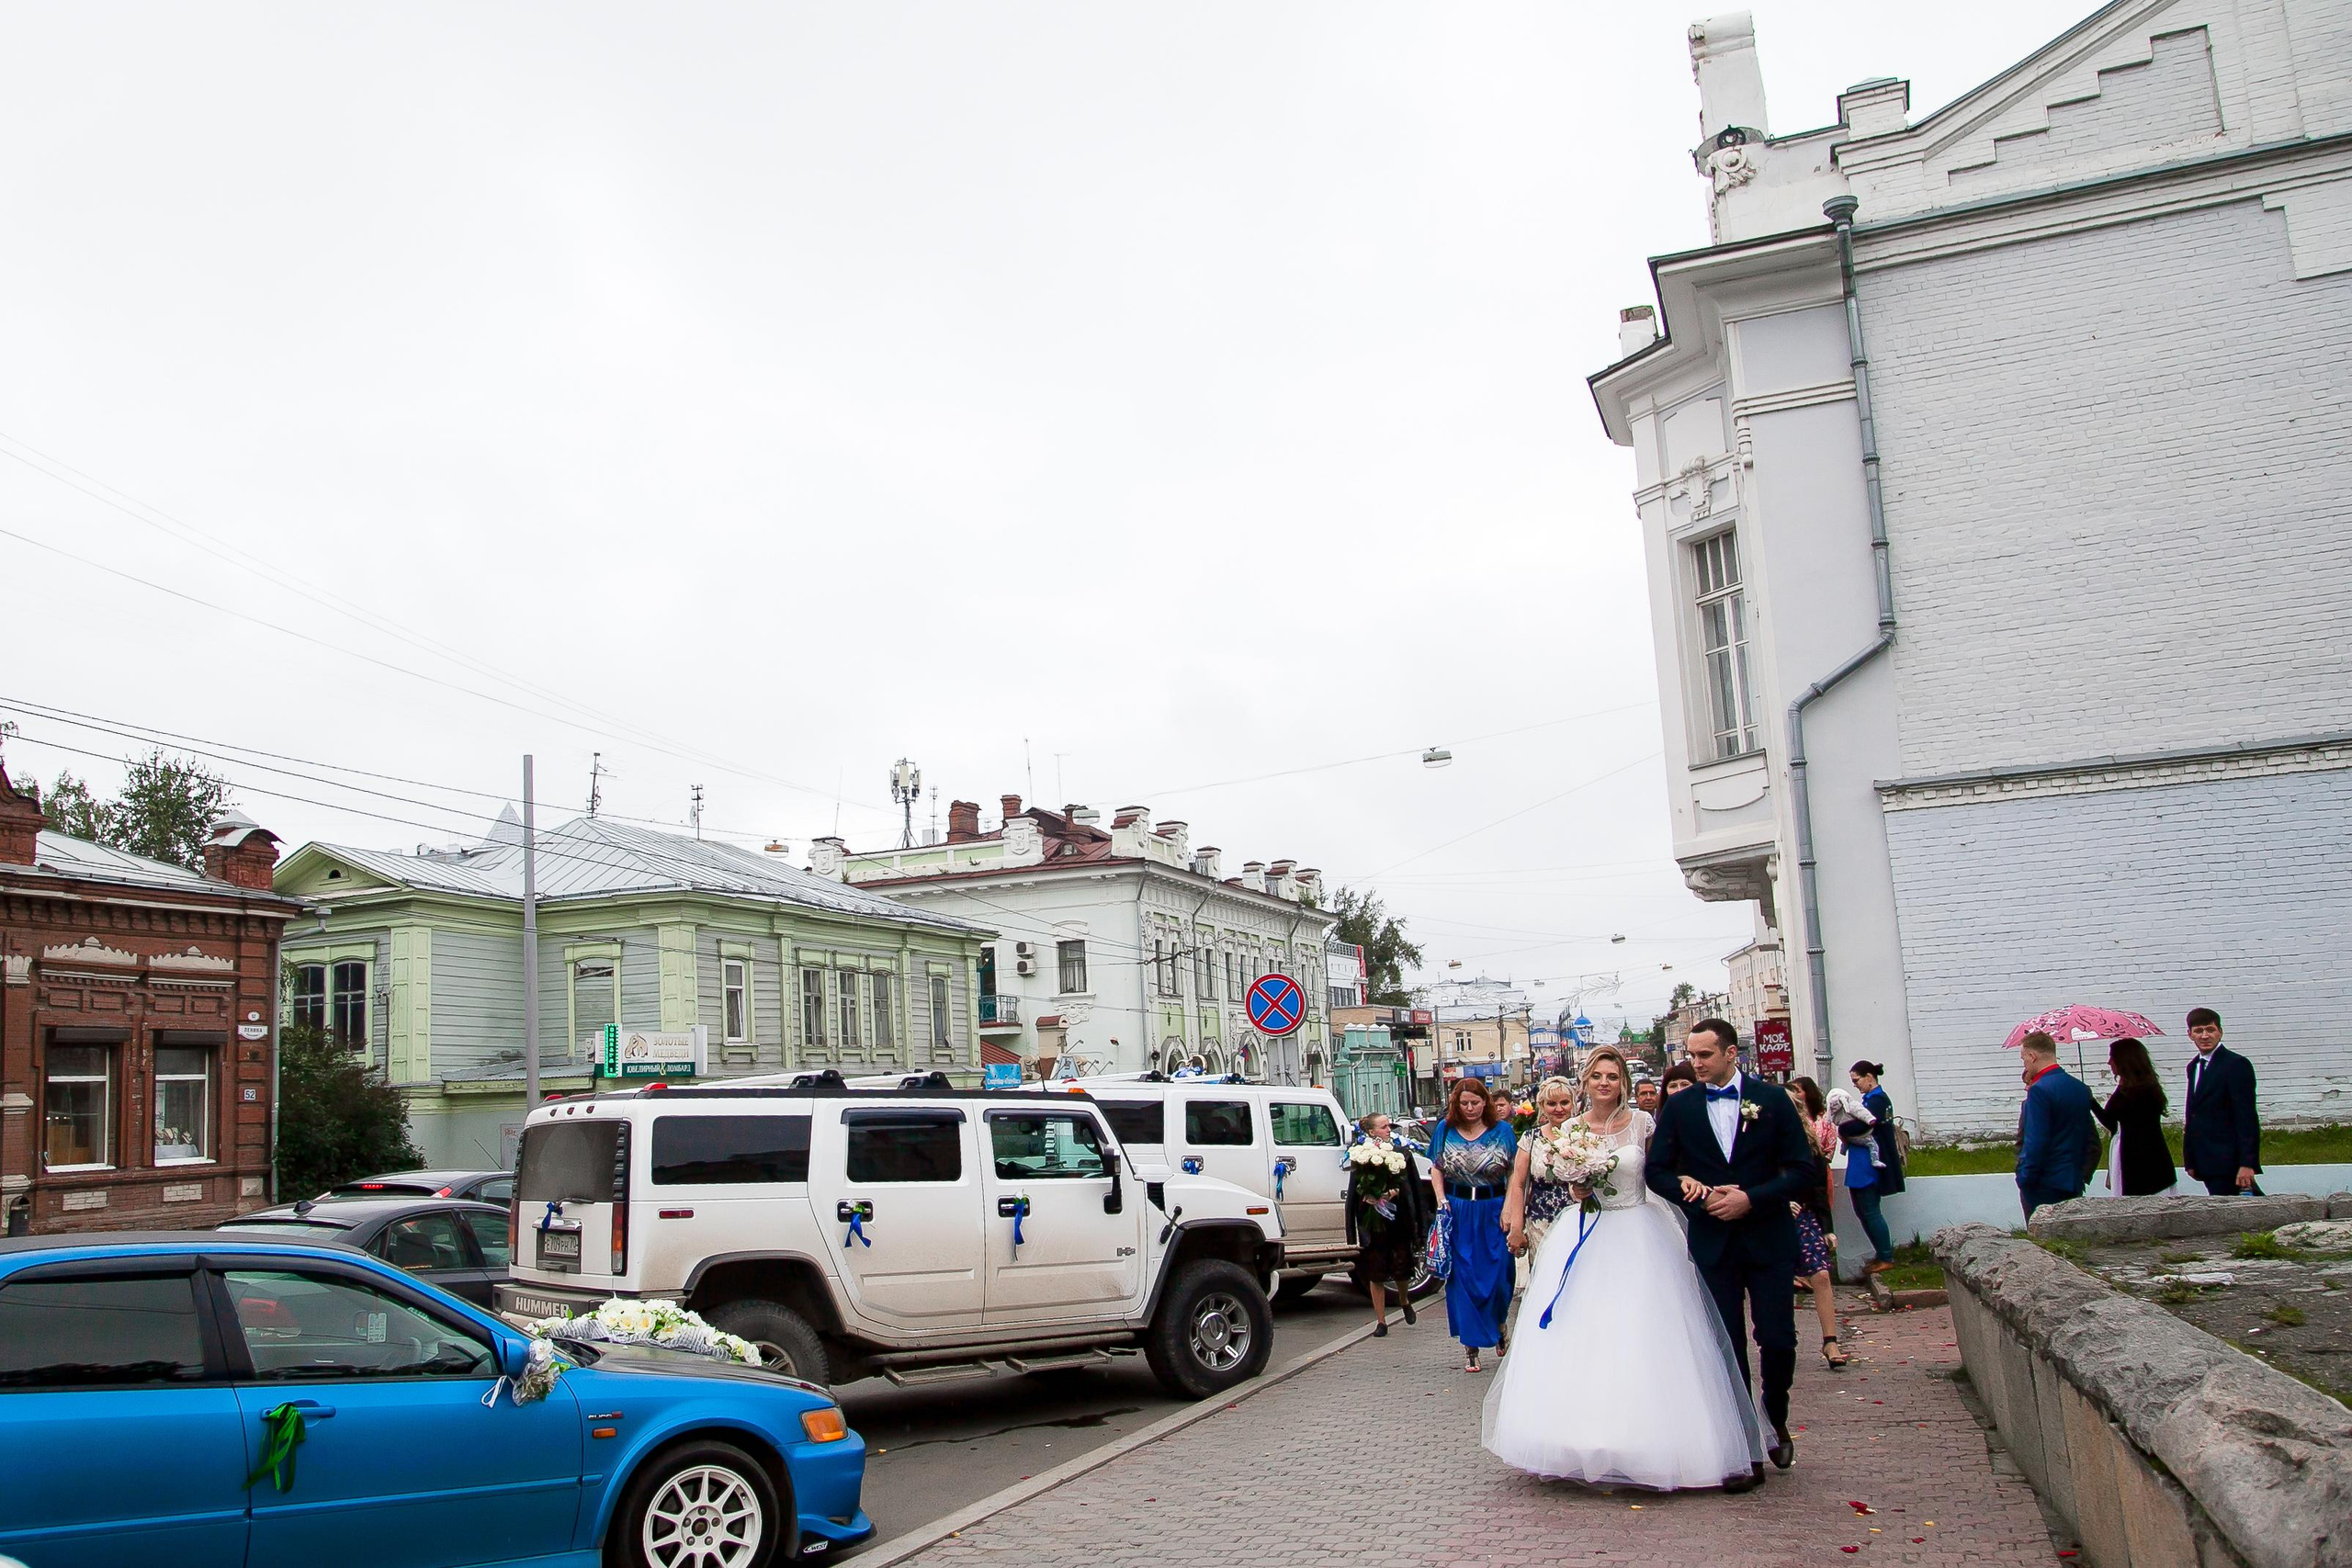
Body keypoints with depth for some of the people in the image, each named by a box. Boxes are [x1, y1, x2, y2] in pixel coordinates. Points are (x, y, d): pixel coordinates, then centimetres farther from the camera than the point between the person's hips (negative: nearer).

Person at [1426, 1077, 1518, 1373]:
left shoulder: (1502, 1130, 2)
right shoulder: (1445, 1129, 5)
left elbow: (1514, 1173, 0)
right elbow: (1436, 1168, 11)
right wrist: (1441, 1200, -4)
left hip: (1494, 1211, -1)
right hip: (1457, 1212, 1)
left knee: (1498, 1276, 1)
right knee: (1461, 1278, -1)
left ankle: (1498, 1326, 32)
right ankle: (1470, 1347, 5)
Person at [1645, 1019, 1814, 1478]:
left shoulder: (1773, 1100, -1)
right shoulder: (1678, 1108, 3)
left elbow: (1803, 1170, -3)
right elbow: (1657, 1172, 5)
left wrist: (1751, 1198, -15)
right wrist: (1701, 1198, -11)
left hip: (1767, 1239, -1)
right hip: (1712, 1244, 1)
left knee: (1779, 1340, -2)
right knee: (1728, 1347, 3)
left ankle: (1775, 1419, 26)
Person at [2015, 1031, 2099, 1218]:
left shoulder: (2039, 1090, -16)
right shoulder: (2080, 1088, 10)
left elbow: (2035, 1144, -19)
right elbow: (2092, 1141, 14)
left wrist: (2024, 1179, -12)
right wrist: (2084, 1175, 17)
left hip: (2044, 1185, -8)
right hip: (2073, 1184, 8)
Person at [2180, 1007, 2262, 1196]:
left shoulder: (2236, 1065, -8)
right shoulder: (2194, 1066, 16)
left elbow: (2247, 1118, -13)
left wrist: (2246, 1164, -19)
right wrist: (2190, 1160, 13)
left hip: (2226, 1162, -7)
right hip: (2205, 1163, 7)